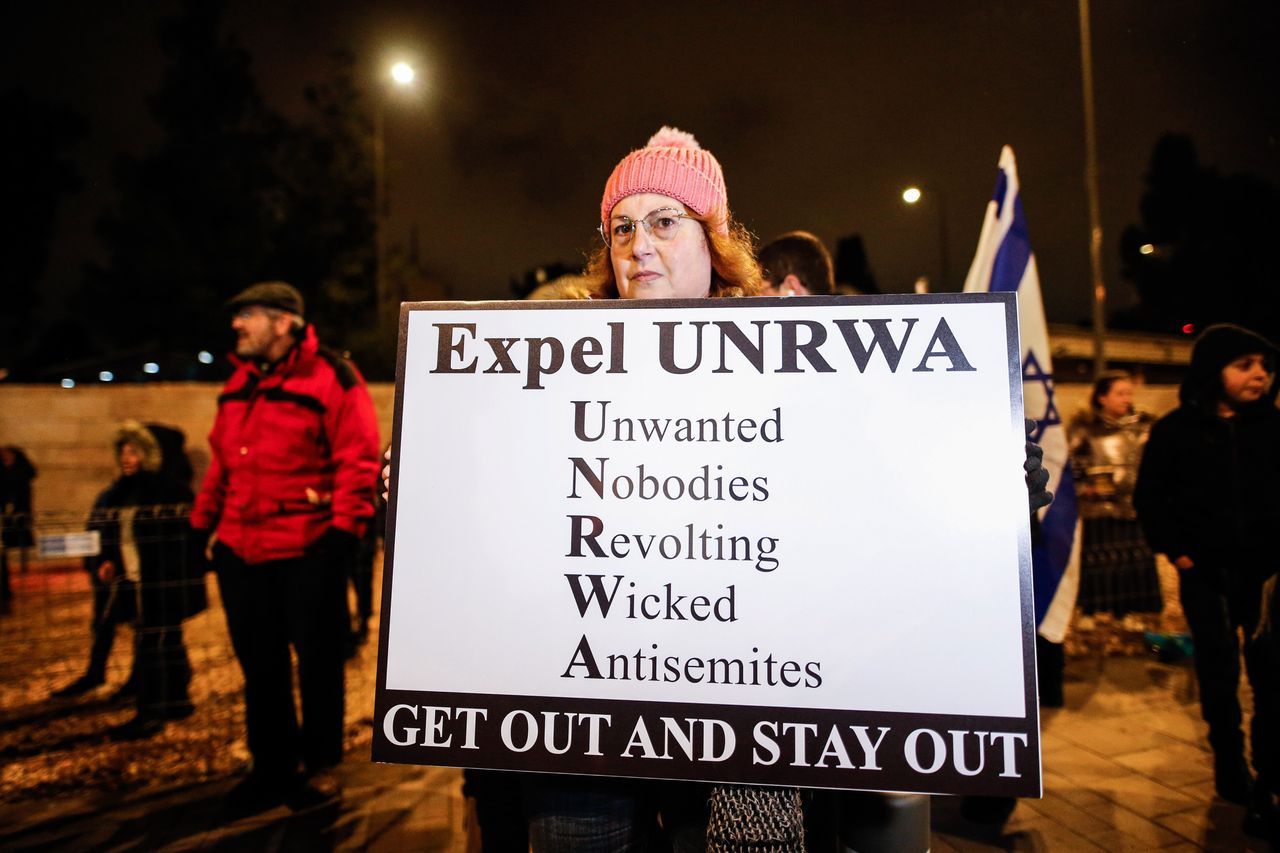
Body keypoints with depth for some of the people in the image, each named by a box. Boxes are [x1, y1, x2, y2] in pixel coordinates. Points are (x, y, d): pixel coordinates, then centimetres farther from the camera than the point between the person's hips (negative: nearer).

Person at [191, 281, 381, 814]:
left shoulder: (330, 378, -9)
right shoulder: (239, 385, 15)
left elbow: (358, 460, -14)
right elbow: (220, 460, 20)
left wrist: (344, 531, -18)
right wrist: (202, 525, 18)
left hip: (307, 553, -7)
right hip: (240, 551, 7)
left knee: (317, 661, 7)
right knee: (259, 663, 15)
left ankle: (321, 766, 26)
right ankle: (272, 767, 32)